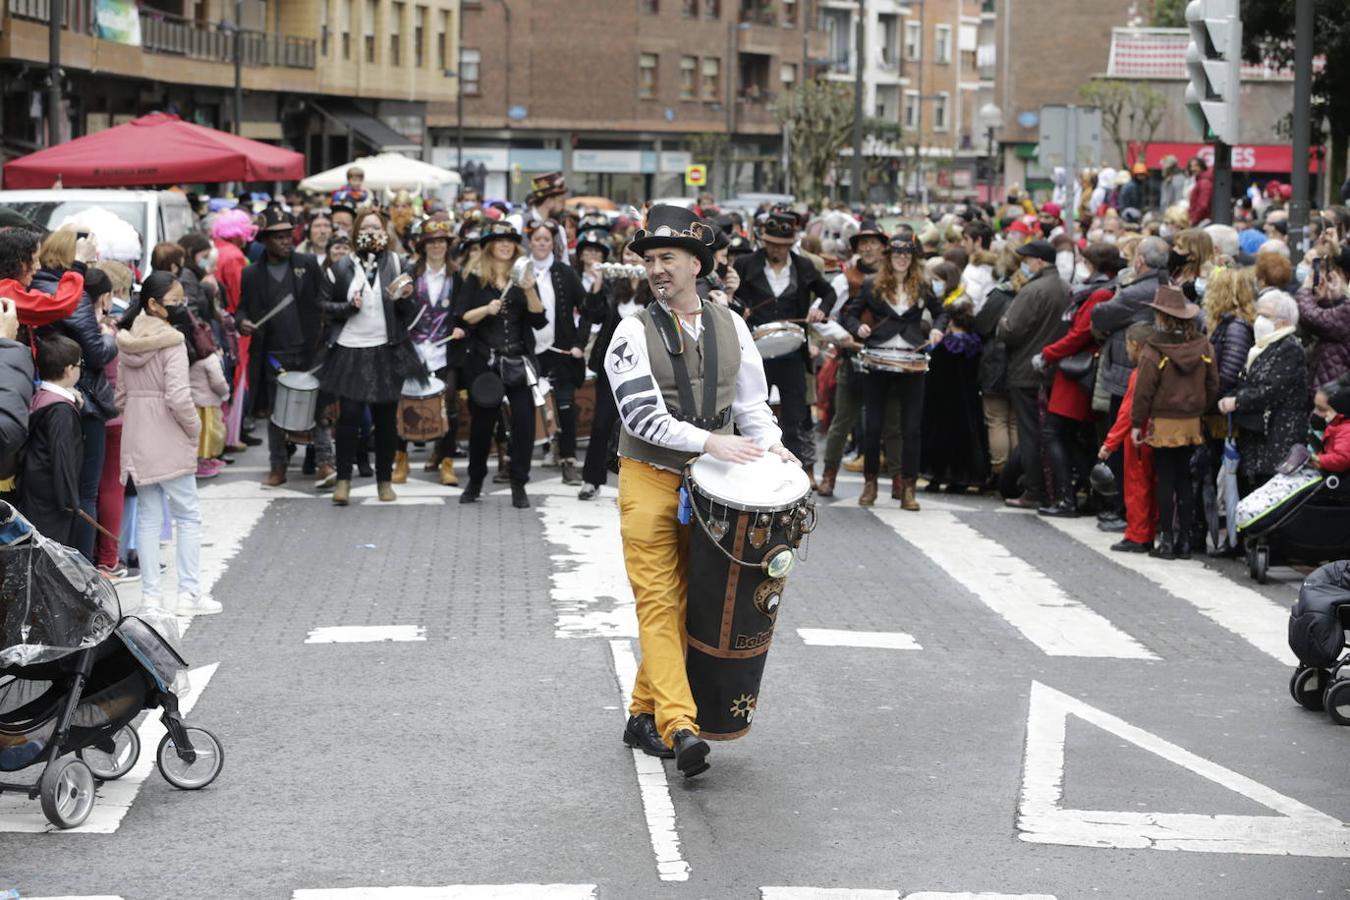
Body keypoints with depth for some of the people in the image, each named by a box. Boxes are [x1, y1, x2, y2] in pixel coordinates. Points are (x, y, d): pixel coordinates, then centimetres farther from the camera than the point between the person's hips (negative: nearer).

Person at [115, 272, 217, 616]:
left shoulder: (126, 342, 7)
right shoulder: (171, 342, -14)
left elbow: (121, 396, 9)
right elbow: (178, 396, -21)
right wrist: (194, 428, -7)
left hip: (136, 442, 6)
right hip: (170, 444, -6)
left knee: (148, 517, 10)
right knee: (188, 516, 4)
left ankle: (150, 595, 10)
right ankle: (189, 594, 2)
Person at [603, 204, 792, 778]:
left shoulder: (731, 327, 6)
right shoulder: (634, 333, -7)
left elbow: (752, 402, 14)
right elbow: (642, 414, -16)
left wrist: (771, 446, -5)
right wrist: (710, 442, -26)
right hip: (650, 480, -4)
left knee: (686, 602, 8)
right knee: (659, 602, -10)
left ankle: (644, 716, 20)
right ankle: (679, 726, -19)